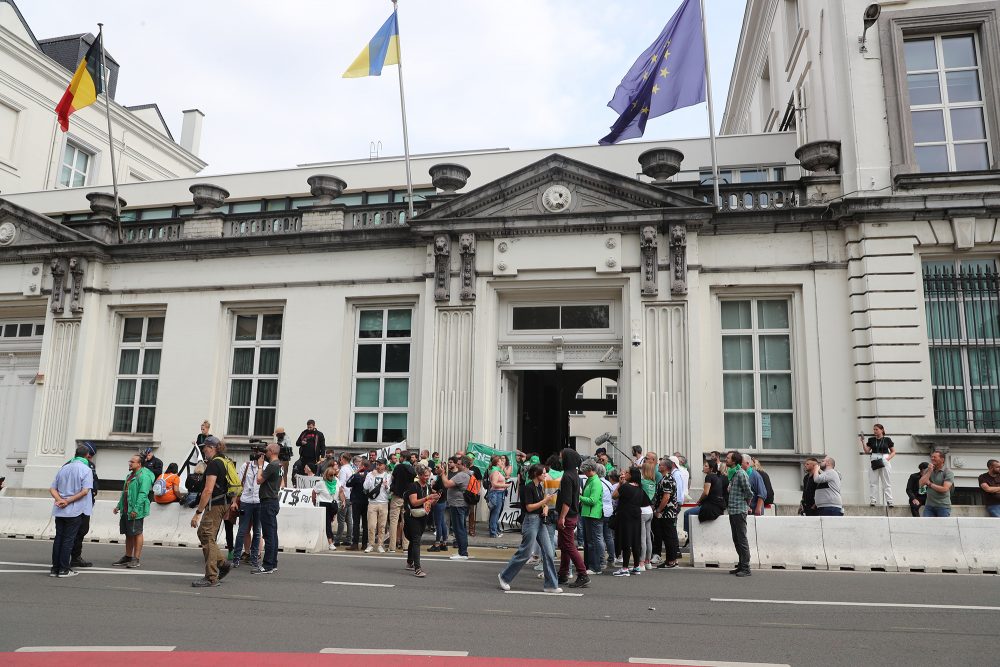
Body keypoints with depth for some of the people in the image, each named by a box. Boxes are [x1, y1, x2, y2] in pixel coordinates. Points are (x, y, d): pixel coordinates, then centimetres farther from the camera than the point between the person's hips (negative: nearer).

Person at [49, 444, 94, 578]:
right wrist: (68, 501, -11)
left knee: (58, 538, 11)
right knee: (68, 539, 1)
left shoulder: (63, 468, 11)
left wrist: (60, 500, -7)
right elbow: (85, 491, -18)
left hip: (60, 510, 5)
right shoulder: (86, 470, -8)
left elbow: (52, 489, 7)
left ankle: (55, 568, 15)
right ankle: (64, 569, 5)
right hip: (75, 511, -5)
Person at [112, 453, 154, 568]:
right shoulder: (130, 475, 17)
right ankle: (128, 557, 25)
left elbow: (143, 494, -21)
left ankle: (136, 559, 3)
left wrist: (136, 509, -25)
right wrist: (119, 506, 19)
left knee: (137, 533, -3)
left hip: (136, 511, -9)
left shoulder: (144, 476, -14)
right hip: (126, 510, 9)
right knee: (128, 534, 15)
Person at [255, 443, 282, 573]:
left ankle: (267, 566, -7)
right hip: (274, 501, 10)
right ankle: (273, 564, 18)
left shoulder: (271, 466, -16)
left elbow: (259, 480, -16)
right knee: (273, 534, 12)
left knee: (269, 535, -8)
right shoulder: (279, 466, 14)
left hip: (268, 502, -10)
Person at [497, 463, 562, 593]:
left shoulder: (540, 487, 12)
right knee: (525, 553, -2)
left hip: (540, 522, 8)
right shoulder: (528, 487, -13)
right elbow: (529, 507, -17)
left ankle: (550, 585, 8)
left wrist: (545, 509, 0)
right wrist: (545, 501, -20)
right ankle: (504, 577, 14)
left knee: (548, 553, 3)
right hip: (531, 521, -8)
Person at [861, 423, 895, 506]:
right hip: (873, 461, 2)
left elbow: (893, 452, 8)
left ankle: (889, 501, 4)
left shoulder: (887, 440, 3)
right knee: (873, 482, 1)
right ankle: (872, 500, 4)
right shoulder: (871, 440, 8)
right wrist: (863, 441, -7)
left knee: (887, 482, 1)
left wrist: (888, 458, -8)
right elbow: (866, 451, 4)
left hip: (884, 461, -2)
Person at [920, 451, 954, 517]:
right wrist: (929, 471, -8)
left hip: (943, 506, -4)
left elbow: (944, 489, -15)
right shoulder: (927, 471, 10)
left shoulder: (948, 472, -4)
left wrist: (930, 484, -5)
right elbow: (921, 484, -4)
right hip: (929, 506, 4)